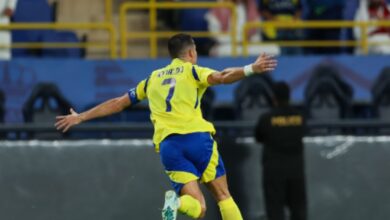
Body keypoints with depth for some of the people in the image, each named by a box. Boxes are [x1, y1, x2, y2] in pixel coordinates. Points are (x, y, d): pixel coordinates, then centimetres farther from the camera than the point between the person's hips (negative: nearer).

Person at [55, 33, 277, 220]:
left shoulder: (153, 78, 24)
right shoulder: (191, 70, 11)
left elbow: (117, 103, 29)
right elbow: (220, 78, -10)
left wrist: (80, 117, 38)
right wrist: (250, 69, -21)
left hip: (168, 144, 3)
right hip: (197, 136, -3)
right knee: (223, 196, 6)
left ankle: (176, 202, -35)